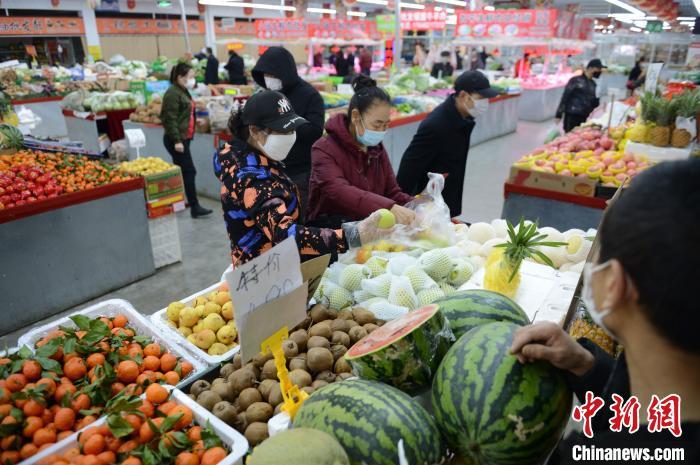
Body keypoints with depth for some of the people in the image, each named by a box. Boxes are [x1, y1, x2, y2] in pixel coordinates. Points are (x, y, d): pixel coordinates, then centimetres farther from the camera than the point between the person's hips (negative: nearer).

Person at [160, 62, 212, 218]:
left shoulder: (183, 91, 16)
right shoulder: (173, 93, -15)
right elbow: (170, 119, -21)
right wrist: (177, 140, -24)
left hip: (183, 137, 10)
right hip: (176, 140, -10)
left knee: (180, 171, 14)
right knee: (189, 172, -9)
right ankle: (195, 207, -5)